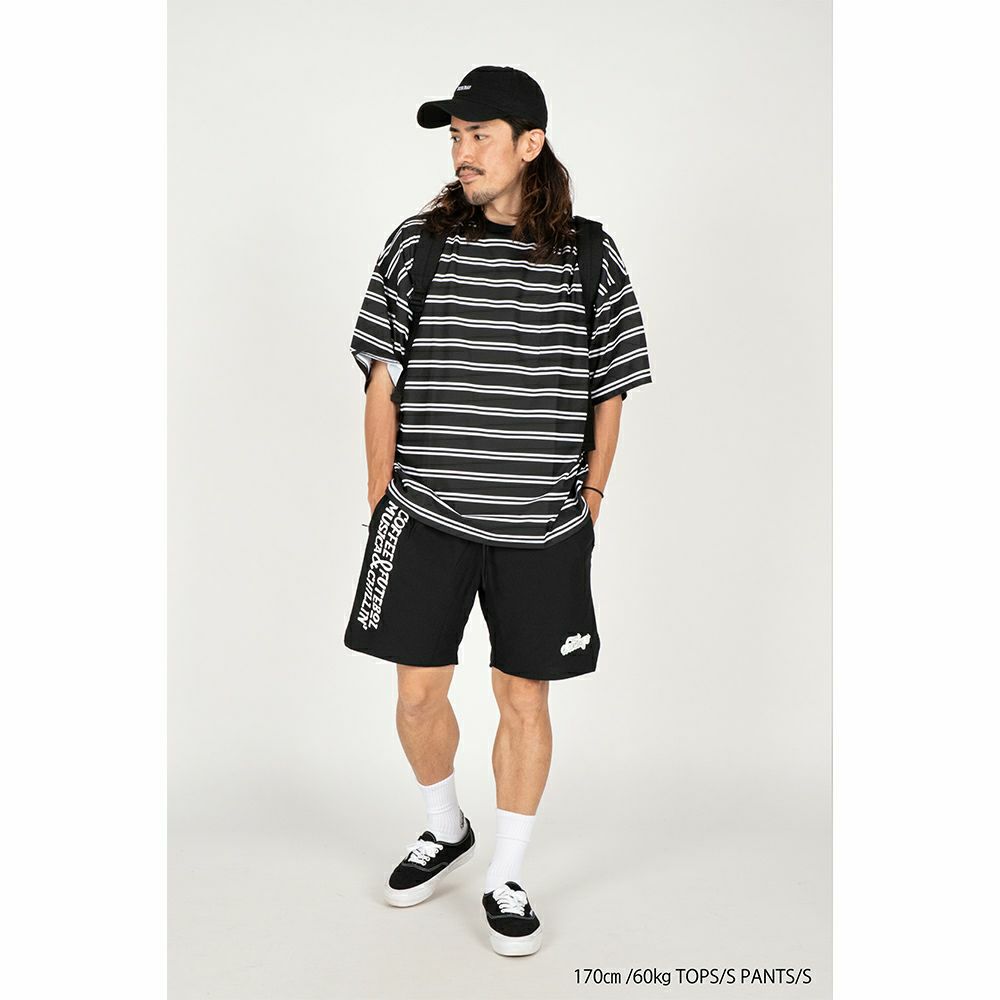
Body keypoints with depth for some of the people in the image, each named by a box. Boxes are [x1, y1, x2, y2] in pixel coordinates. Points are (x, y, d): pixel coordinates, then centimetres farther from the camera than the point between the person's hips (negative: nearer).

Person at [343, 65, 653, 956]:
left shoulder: (590, 257, 1)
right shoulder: (417, 244, 1)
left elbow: (609, 392, 8)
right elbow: (383, 384, 3)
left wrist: (590, 496, 5)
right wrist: (384, 504, 3)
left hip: (543, 529, 0)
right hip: (426, 520, 1)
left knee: (525, 697, 7)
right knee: (419, 692, 7)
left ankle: (507, 880, 25)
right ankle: (447, 830, 37)